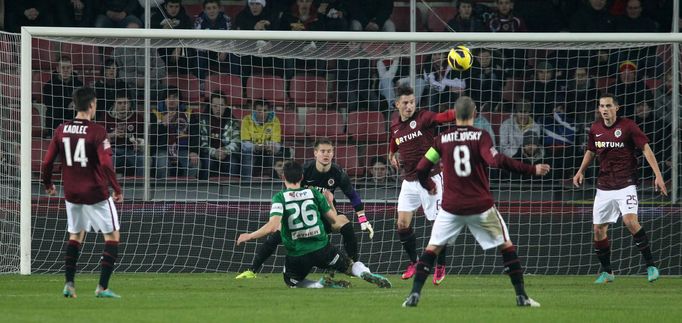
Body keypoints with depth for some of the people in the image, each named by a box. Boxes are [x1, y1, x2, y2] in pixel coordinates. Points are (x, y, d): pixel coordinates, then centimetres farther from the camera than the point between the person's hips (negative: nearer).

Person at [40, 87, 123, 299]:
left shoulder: (61, 130, 0)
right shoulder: (97, 132, -14)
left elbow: (47, 162, 3)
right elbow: (106, 164, -21)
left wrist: (48, 184, 20)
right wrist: (117, 189, -10)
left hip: (71, 193, 5)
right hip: (96, 193, -5)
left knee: (75, 235, 21)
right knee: (112, 235, 5)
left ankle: (69, 284, 13)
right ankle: (102, 287, -2)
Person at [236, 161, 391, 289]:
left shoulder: (280, 198, -7)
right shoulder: (314, 193, 3)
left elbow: (272, 227, -20)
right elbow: (334, 221, 9)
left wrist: (249, 236, -8)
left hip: (297, 255, -2)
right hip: (322, 249, 2)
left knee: (292, 282, 25)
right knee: (352, 266, 20)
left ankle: (321, 284, -6)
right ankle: (366, 274, -17)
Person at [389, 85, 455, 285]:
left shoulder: (423, 117, -12)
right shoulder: (395, 125, 7)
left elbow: (444, 117, -33)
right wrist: (392, 155, 21)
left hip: (430, 177, -5)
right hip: (409, 181, 5)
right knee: (403, 224, 1)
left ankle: (441, 266, 12)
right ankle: (413, 262, 21)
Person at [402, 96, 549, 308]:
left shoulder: (443, 139, 2)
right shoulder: (481, 136, -6)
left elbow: (421, 168, 5)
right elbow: (497, 161, -20)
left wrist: (428, 186, 27)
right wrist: (532, 170, -17)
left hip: (451, 208, 2)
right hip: (481, 207, -2)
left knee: (433, 248, 11)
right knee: (506, 246, 11)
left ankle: (415, 294, -2)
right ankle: (521, 296, 6)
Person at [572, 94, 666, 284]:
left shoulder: (627, 126, -8)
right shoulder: (595, 129, 7)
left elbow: (646, 149, -8)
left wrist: (658, 175, -16)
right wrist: (581, 171, 9)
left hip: (626, 184, -5)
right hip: (604, 187, 6)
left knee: (630, 221, -25)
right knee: (599, 229, 4)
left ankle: (650, 265, -17)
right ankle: (606, 272, 20)